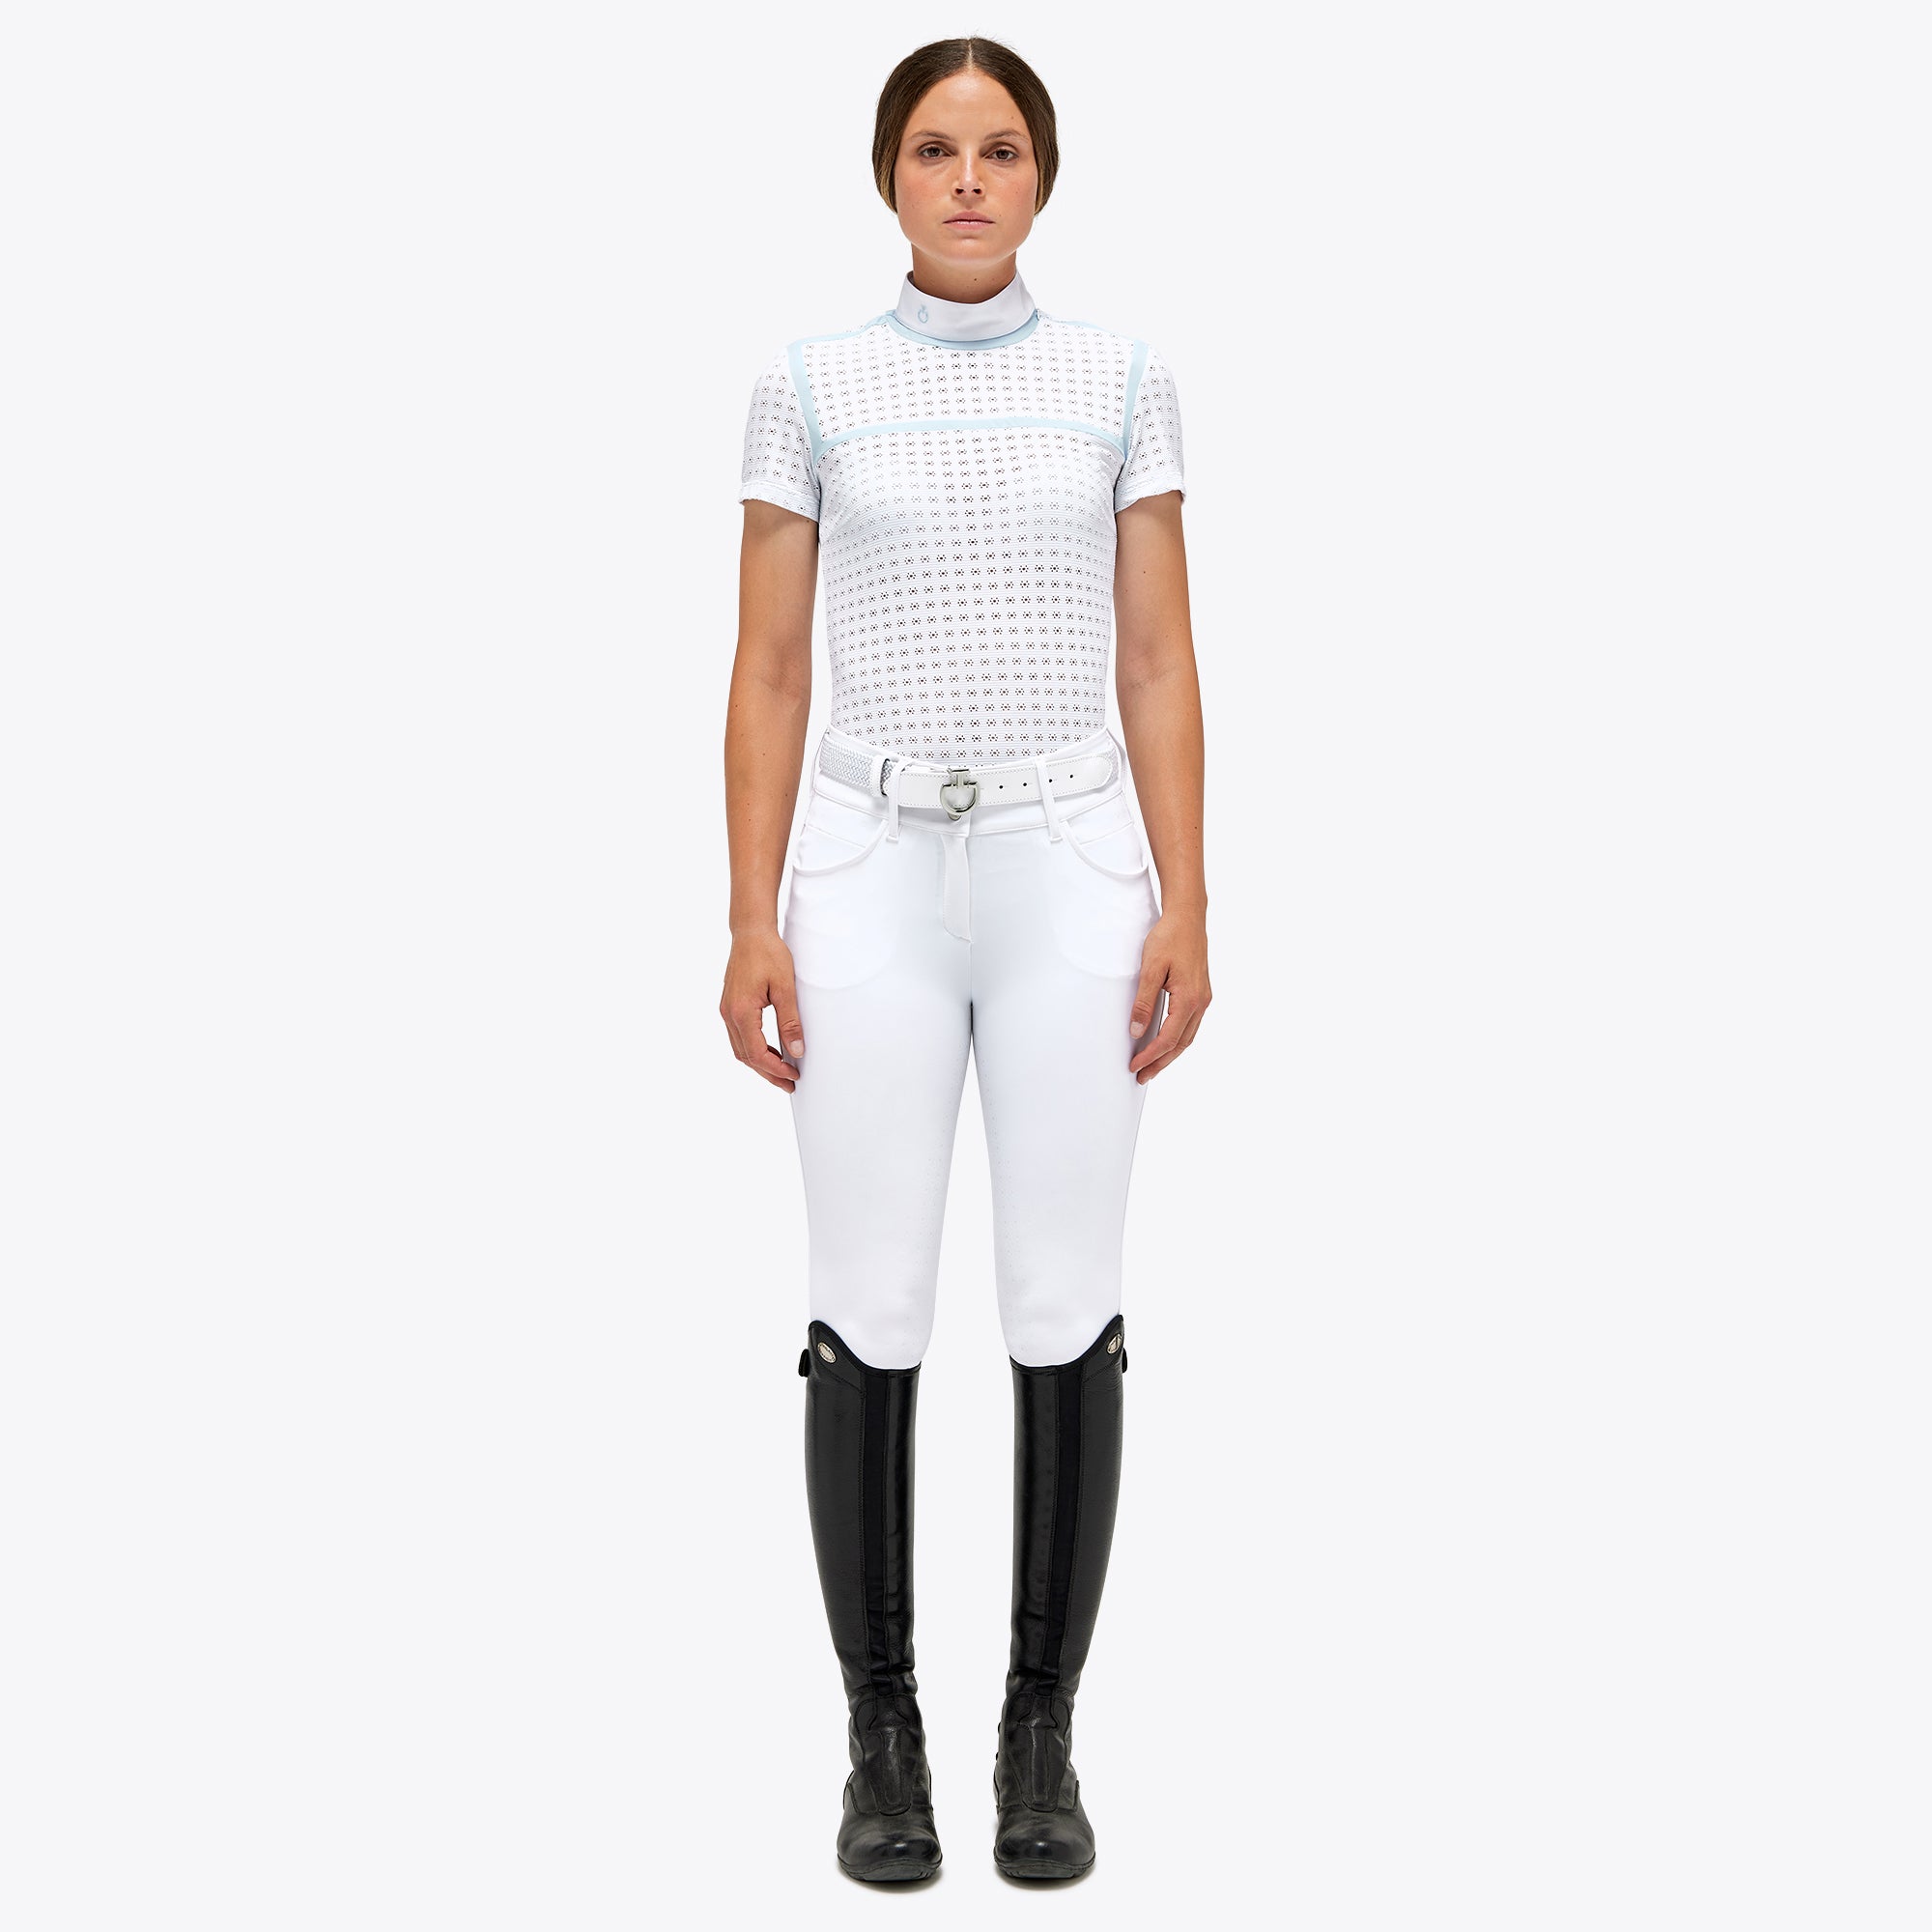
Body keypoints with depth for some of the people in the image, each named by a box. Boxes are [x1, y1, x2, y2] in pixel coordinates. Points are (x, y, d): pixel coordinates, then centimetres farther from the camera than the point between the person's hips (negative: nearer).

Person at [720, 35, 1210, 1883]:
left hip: (1072, 878, 1)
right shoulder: (807, 384, 4)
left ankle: (1041, 1736, 18)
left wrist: (1185, 911, -5)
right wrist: (752, 927, -5)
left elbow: (1158, 662, 4)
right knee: (871, 1317, 1)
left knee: (1063, 1316, 2)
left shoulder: (1121, 380, 6)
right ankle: (880, 1738, 17)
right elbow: (768, 673, 2)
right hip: (874, 879, 0)